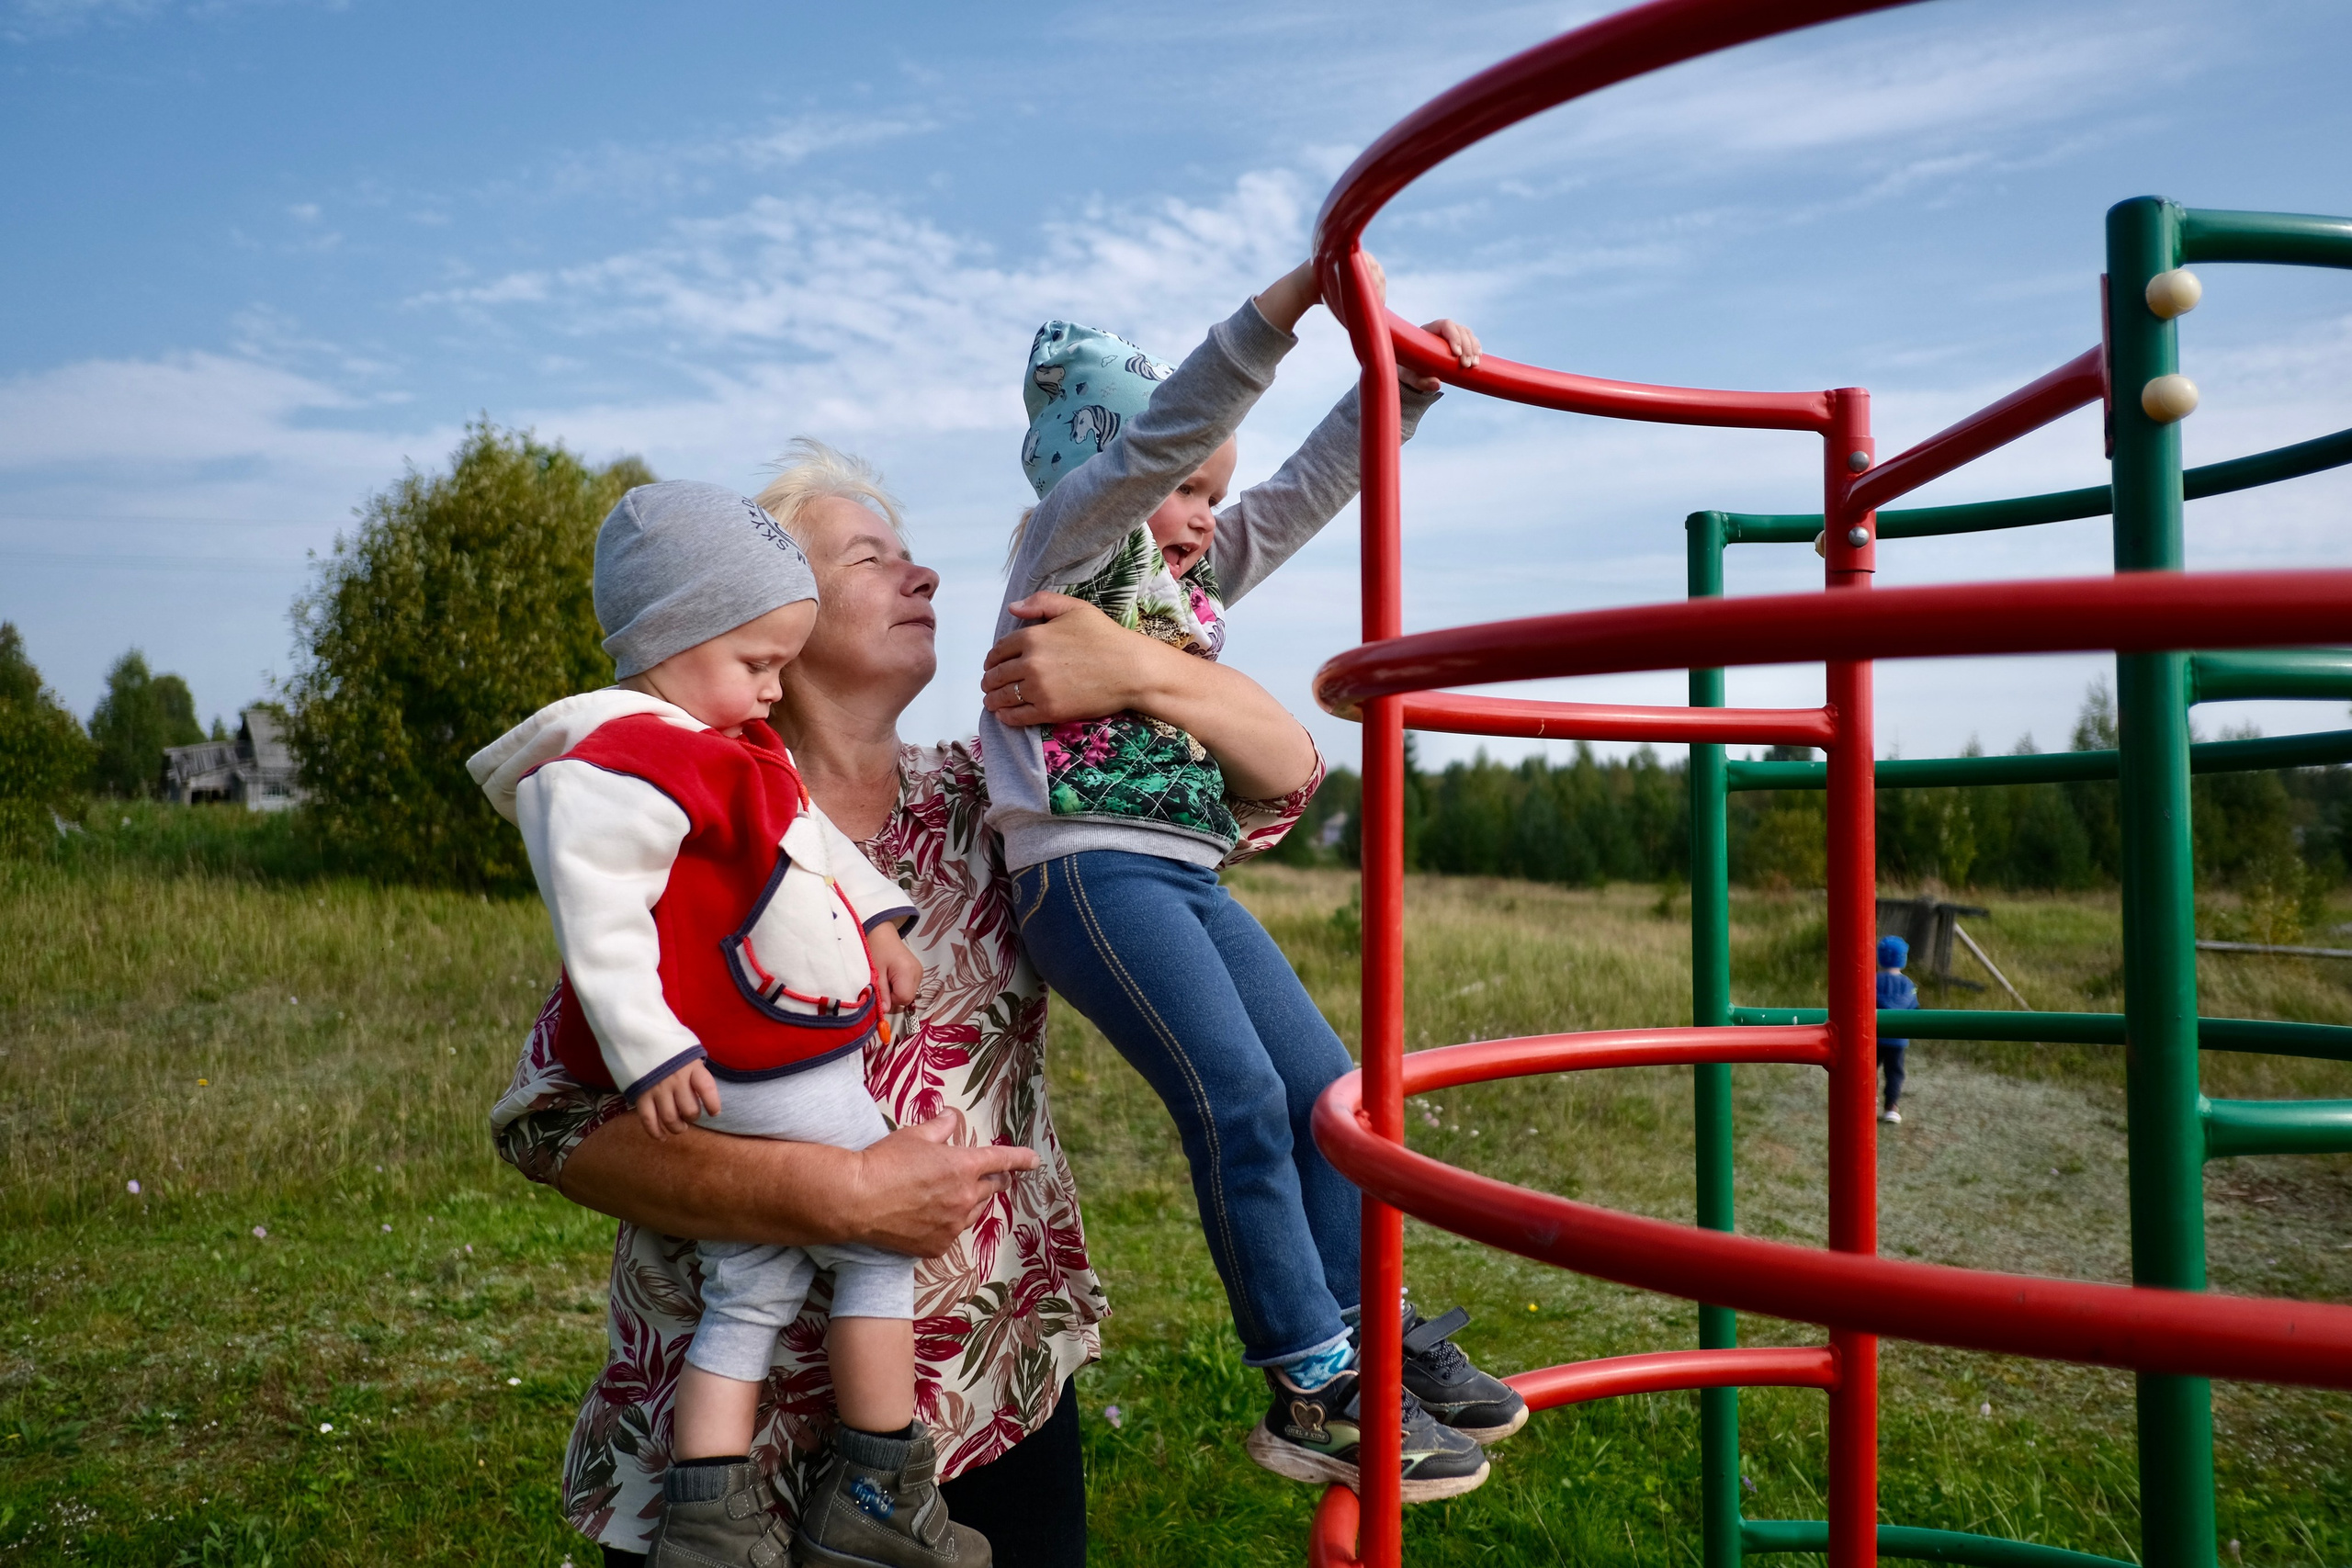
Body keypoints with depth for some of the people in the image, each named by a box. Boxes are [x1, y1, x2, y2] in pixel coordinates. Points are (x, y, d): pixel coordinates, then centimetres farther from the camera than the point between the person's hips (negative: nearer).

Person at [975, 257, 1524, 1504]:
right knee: (1238, 1101, -17)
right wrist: (1298, 291, -20)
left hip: (1190, 878, 9)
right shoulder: (1069, 538, 1)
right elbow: (1165, 428, -14)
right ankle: (1312, 1394, -8)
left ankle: (1358, 1333, 18)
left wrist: (1406, 379, 11)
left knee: (1326, 1089, 5)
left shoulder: (1199, 572, 22)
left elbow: (1317, 480, 21)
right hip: (1090, 872, -9)